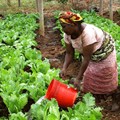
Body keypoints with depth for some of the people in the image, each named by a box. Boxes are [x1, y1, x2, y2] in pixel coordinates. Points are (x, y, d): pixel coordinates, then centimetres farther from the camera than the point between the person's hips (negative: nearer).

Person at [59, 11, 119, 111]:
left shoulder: (87, 33, -42)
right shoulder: (67, 34, -20)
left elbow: (86, 58, -38)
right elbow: (69, 53, -11)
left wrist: (78, 78, -35)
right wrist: (64, 68, -28)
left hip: (104, 52, -6)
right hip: (89, 55, 6)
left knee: (108, 79, 6)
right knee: (89, 78, 9)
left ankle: (114, 101, 26)